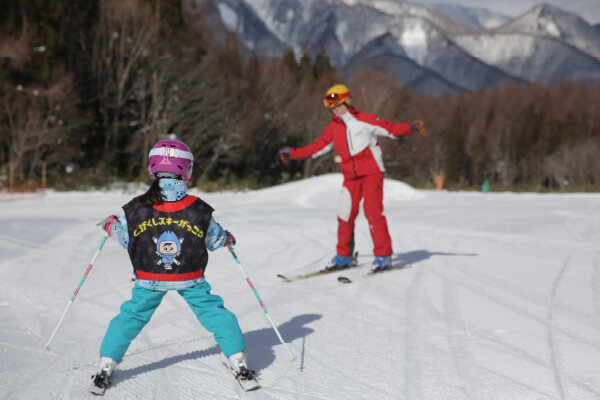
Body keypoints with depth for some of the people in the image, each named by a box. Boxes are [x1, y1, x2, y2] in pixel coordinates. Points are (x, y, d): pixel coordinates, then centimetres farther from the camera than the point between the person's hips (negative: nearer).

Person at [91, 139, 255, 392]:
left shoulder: (136, 209, -13)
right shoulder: (200, 211, -13)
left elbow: (125, 239, 1)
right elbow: (216, 240, 0)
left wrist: (110, 225, 21)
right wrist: (228, 238, 24)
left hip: (149, 281, 1)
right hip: (191, 280, -1)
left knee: (131, 316, 15)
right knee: (215, 313, 12)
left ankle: (106, 364, 17)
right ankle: (238, 360, 12)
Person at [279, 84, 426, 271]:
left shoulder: (365, 120, -3)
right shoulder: (332, 129, 10)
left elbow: (391, 128, -3)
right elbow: (317, 147, 17)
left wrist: (411, 127, -19)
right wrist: (293, 153, 15)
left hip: (372, 172, -5)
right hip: (351, 176, 5)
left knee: (372, 211, -15)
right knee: (345, 214, 3)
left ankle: (383, 255, -9)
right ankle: (344, 256, 18)